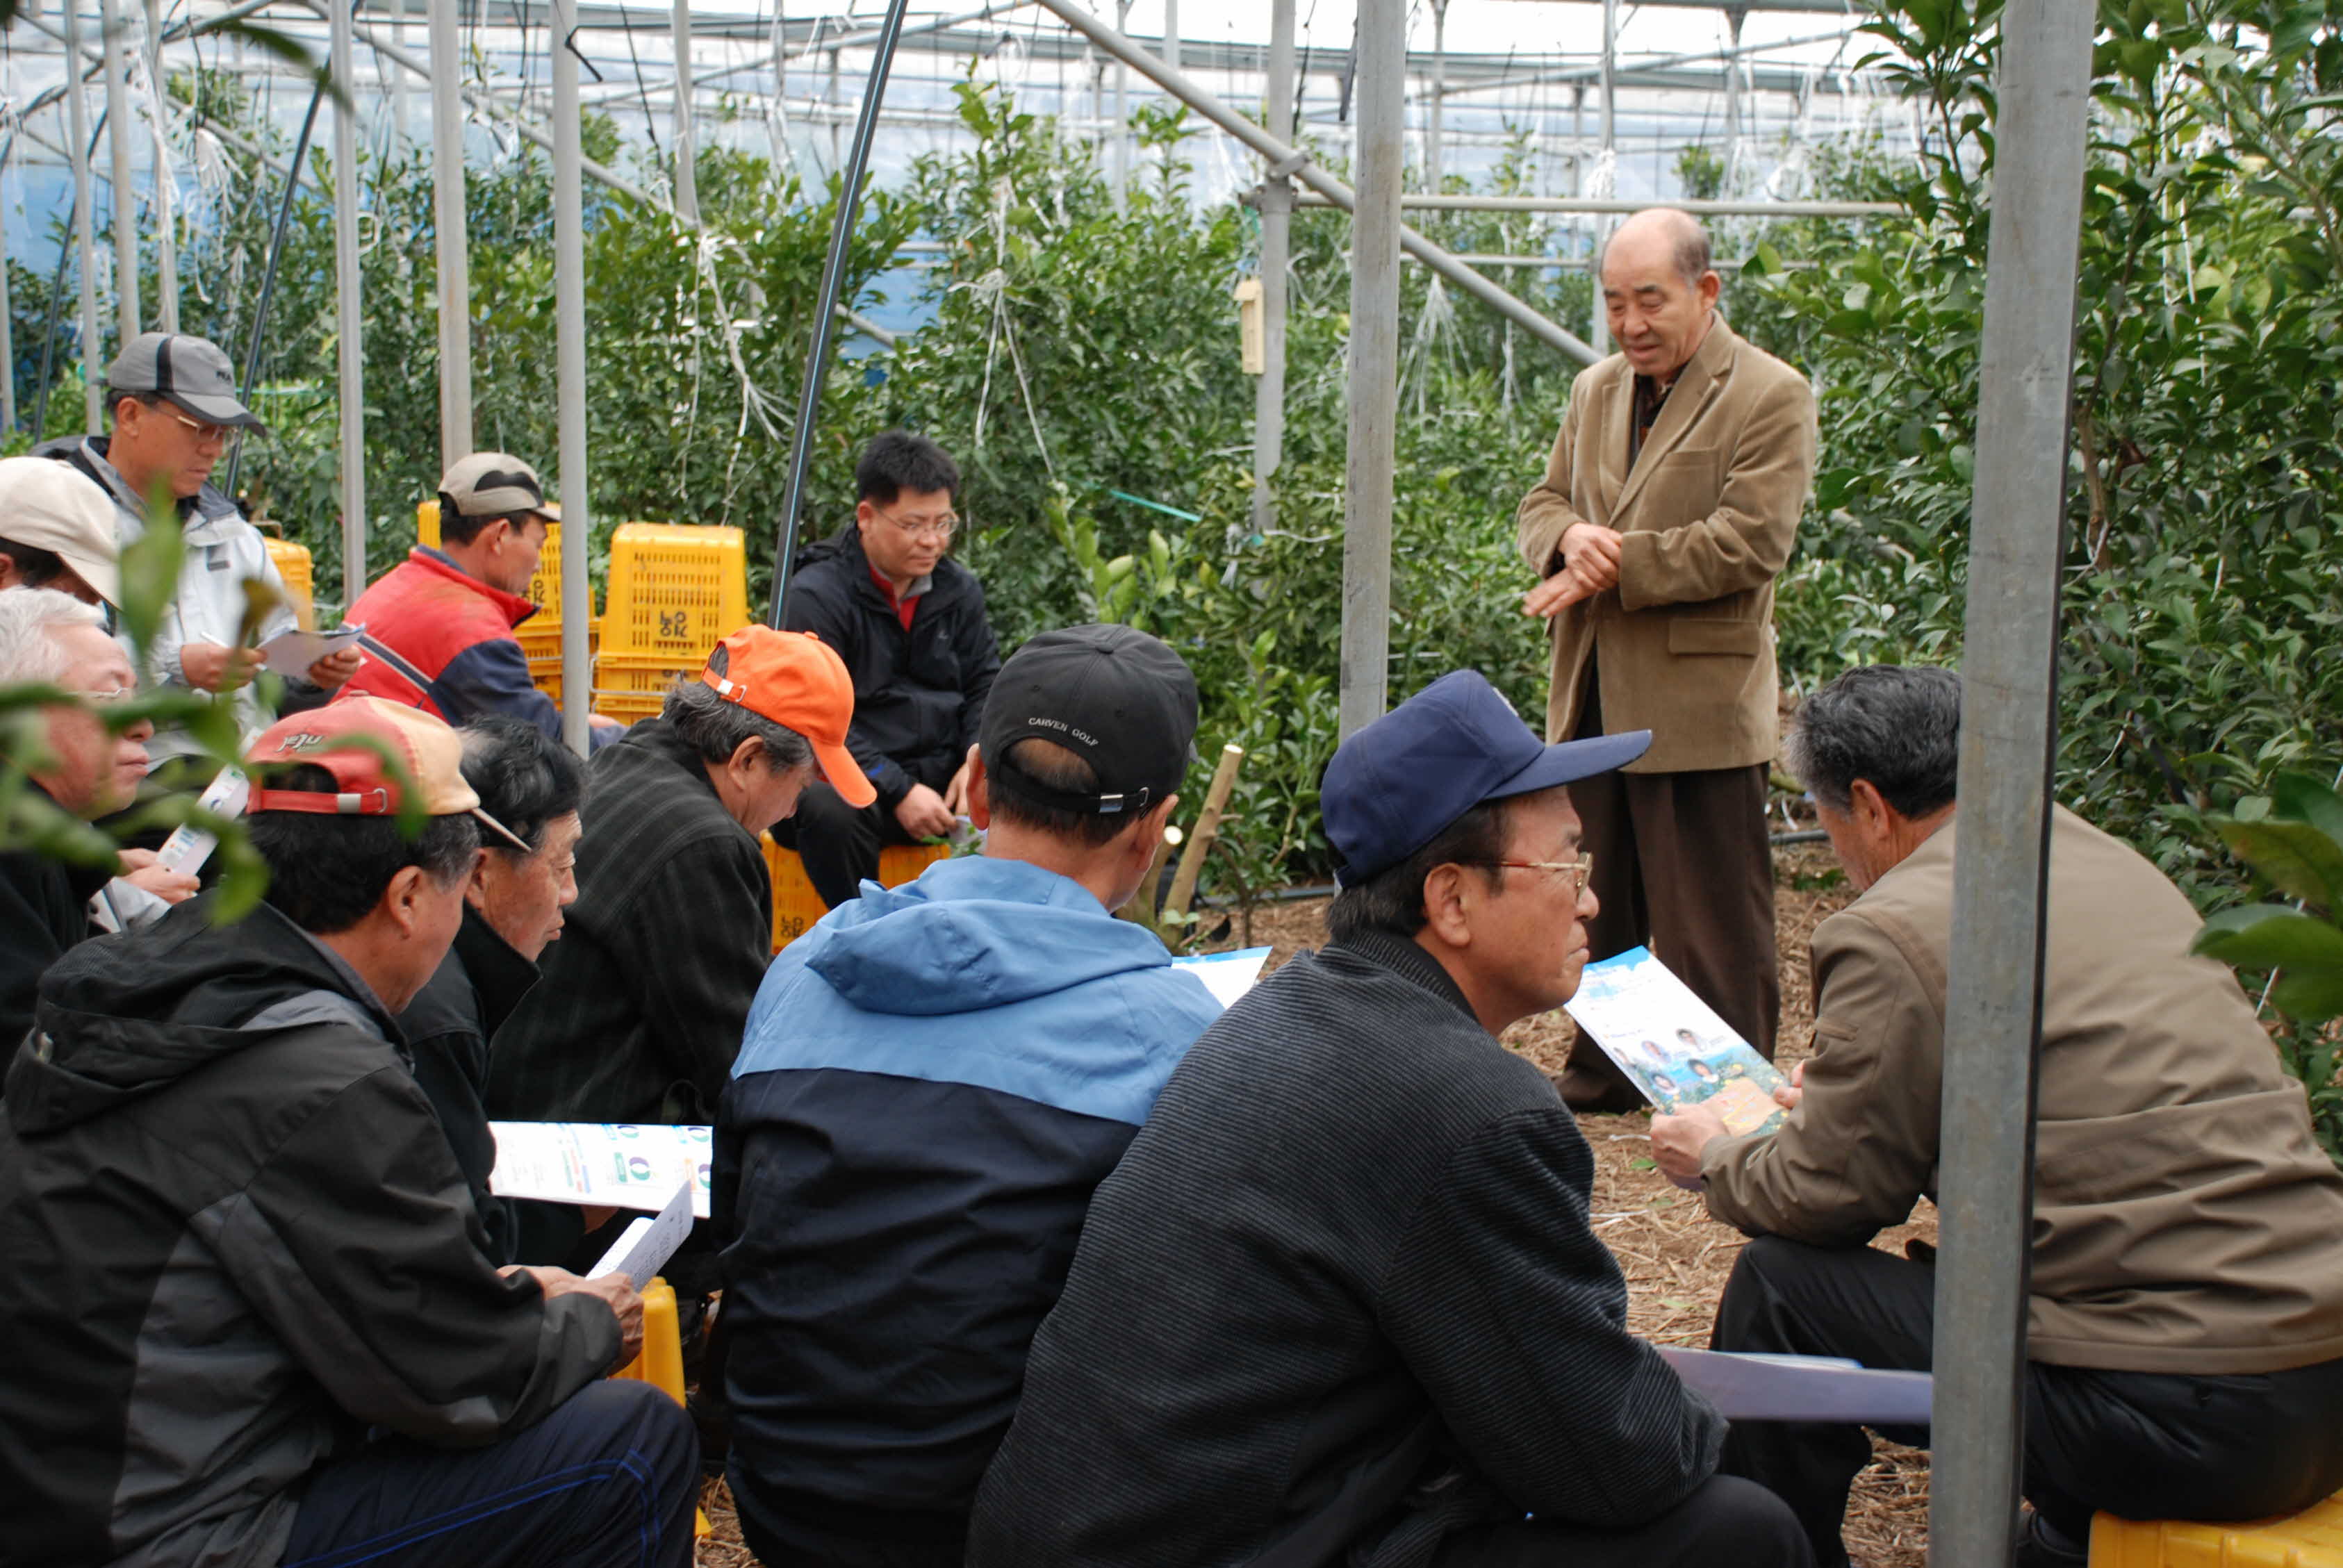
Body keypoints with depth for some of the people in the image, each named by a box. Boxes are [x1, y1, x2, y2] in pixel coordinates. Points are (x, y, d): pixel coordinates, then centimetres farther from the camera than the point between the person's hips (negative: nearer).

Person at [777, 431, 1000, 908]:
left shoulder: (959, 589, 11)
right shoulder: (816, 595, -7)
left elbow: (985, 684, 16)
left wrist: (977, 758, -6)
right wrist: (899, 792, -21)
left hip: (945, 772, 5)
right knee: (831, 810, -38)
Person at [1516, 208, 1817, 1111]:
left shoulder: (1770, 397, -7)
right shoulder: (1595, 391, 15)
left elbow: (1748, 544, -16)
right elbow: (1543, 502, 16)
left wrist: (1615, 563, -16)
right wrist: (1571, 539, -9)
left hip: (1699, 707, -7)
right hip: (1594, 698, 7)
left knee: (1710, 928, -1)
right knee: (1600, 907, 17)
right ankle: (1601, 1074, 30)